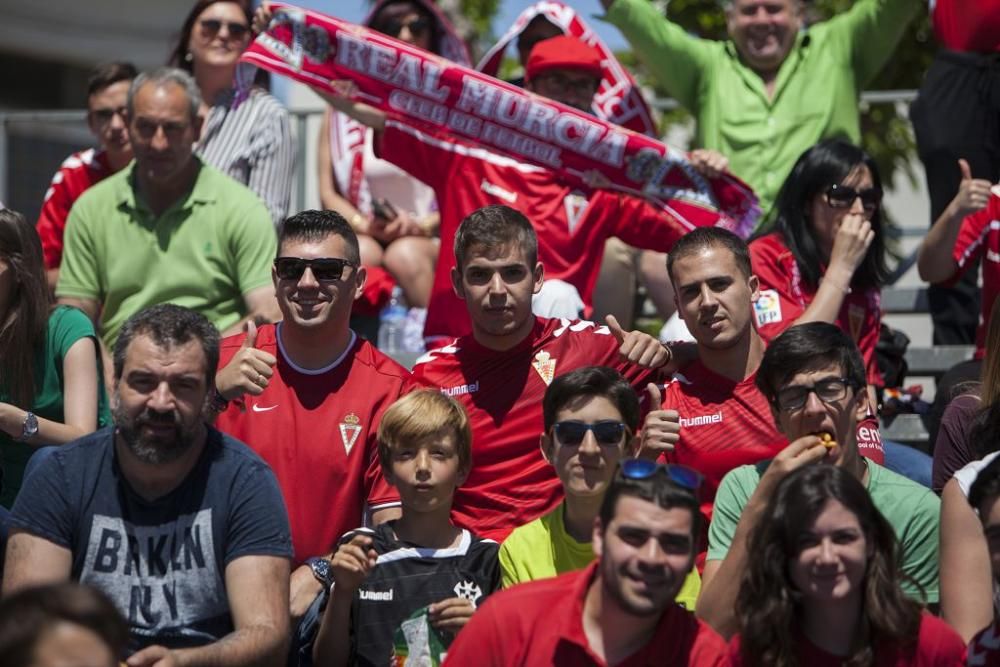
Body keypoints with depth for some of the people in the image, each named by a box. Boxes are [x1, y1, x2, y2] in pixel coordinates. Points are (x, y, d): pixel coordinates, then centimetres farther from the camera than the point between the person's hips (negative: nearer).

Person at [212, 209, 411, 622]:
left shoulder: (389, 386, 2)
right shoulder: (223, 361, 6)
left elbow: (391, 524, -1)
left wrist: (316, 575, -17)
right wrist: (215, 393, -18)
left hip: (326, 592, 0)